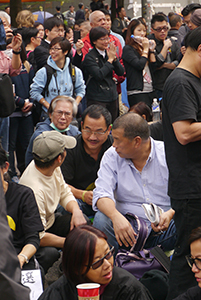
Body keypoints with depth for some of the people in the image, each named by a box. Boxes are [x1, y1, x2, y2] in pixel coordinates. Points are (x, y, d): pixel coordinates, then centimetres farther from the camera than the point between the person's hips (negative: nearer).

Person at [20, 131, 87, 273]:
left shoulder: (53, 169, -9)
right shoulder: (34, 189, -36)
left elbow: (65, 193, 9)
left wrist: (76, 211, -13)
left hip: (49, 221, 8)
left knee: (81, 222, -15)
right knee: (49, 254, -36)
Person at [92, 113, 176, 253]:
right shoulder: (111, 156, 3)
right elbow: (102, 194, -9)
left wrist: (170, 214, -27)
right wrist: (116, 217, -31)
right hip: (129, 225, 1)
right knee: (101, 219, -28)